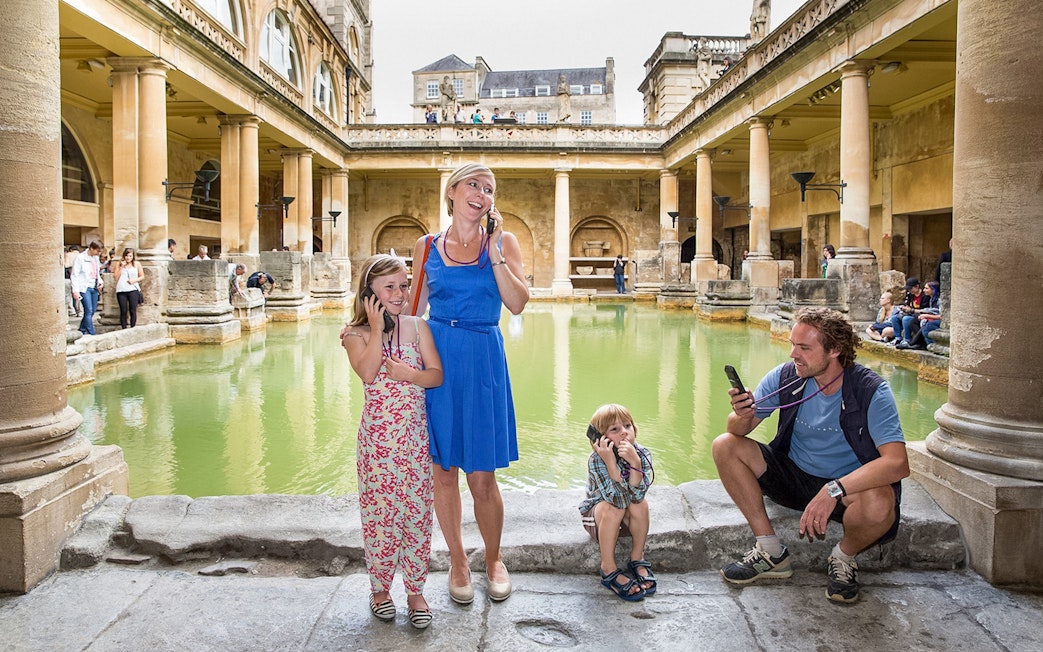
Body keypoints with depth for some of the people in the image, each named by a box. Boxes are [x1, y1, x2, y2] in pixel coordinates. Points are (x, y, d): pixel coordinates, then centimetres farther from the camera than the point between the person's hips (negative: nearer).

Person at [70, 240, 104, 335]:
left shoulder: (96, 258, 12)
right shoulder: (80, 258, -9)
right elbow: (74, 275, -9)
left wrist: (100, 281, 4)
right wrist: (75, 291, -15)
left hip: (94, 288, 7)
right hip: (84, 288, -7)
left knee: (92, 311, 7)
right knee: (89, 311, -12)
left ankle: (82, 330, 21)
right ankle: (91, 334, -13)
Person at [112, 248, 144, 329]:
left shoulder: (137, 264, 10)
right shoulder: (118, 264, 9)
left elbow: (142, 276, 12)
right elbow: (116, 277, 3)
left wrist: (134, 280, -5)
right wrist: (121, 267, -5)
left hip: (133, 290, 0)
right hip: (121, 290, 0)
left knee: (133, 311, -5)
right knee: (123, 311, 1)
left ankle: (133, 328, 0)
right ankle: (124, 329, 6)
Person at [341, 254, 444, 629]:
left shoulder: (417, 327, 4)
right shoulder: (356, 335, -2)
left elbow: (437, 374, 1)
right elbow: (367, 374, -19)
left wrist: (409, 374, -17)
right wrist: (377, 328, -18)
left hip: (415, 434, 2)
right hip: (377, 436, -1)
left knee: (416, 511, 6)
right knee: (380, 511, 5)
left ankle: (415, 590, 20)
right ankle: (380, 587, 24)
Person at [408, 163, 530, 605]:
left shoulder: (503, 241, 4)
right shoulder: (427, 246, 8)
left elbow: (517, 304, -8)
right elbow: (414, 308, 14)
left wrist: (493, 250, -11)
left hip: (483, 361, -1)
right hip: (435, 356, 2)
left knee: (482, 476, 1)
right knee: (442, 469, 8)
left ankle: (494, 558, 26)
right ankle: (457, 560, 28)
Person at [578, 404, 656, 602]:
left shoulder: (642, 454, -20)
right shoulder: (596, 461, -28)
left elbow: (636, 495, -33)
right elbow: (618, 499, -38)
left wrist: (635, 462, -45)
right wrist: (610, 463, -47)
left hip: (628, 519, 3)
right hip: (596, 516, -3)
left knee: (641, 503, -28)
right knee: (613, 507, -34)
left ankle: (637, 559, -7)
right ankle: (608, 568, -18)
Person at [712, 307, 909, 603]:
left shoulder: (871, 392, -21)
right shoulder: (785, 376, -11)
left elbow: (898, 463, -31)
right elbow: (739, 431, -7)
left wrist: (834, 489, -43)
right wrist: (742, 416, -33)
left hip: (850, 485, -4)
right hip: (795, 476, 4)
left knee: (879, 505, -38)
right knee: (725, 446, -14)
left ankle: (844, 557, 1)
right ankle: (771, 552, -5)